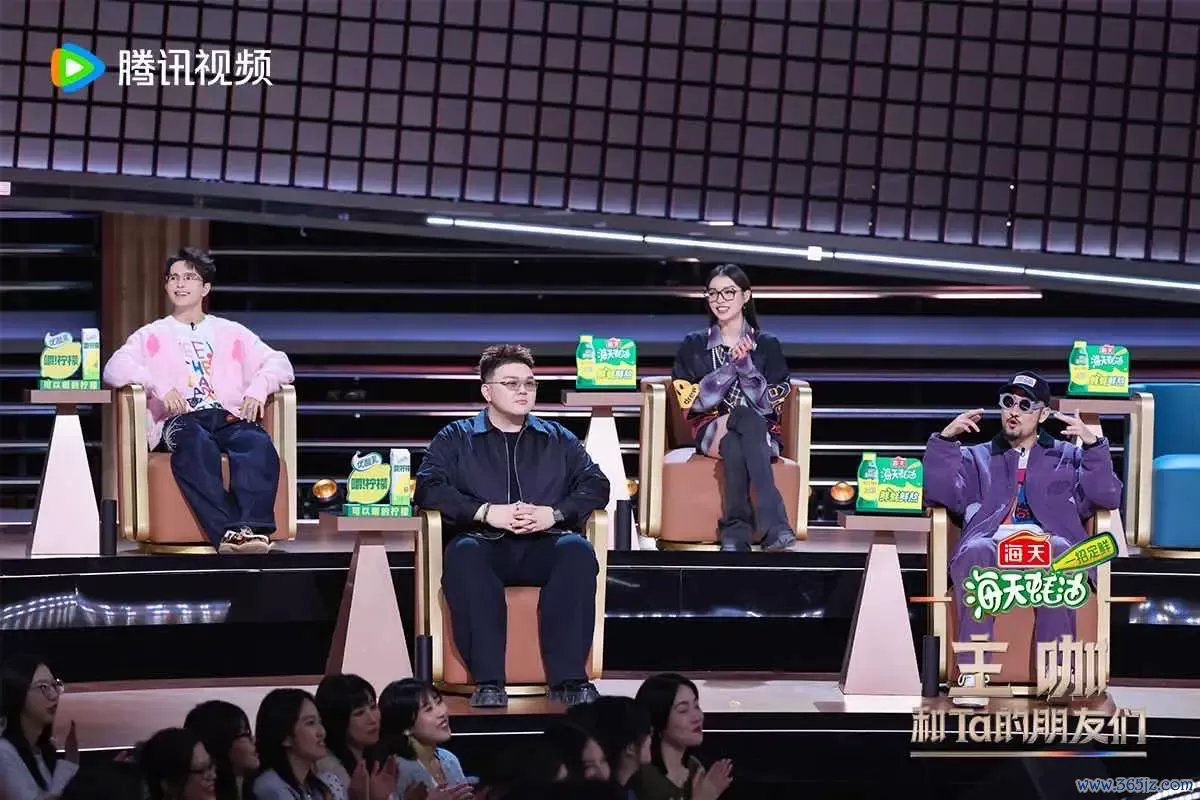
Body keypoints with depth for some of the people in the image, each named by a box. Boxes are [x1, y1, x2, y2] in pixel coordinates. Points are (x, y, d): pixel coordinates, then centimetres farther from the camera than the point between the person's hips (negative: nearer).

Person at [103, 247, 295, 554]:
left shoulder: (232, 333, 29)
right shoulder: (152, 335, 24)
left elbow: (279, 363, 18)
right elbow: (115, 368, 5)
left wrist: (258, 389, -6)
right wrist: (160, 386, -13)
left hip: (230, 419, 2)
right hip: (178, 421, -2)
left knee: (258, 444, -36)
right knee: (196, 444, -41)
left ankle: (253, 528, -57)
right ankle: (227, 531, -56)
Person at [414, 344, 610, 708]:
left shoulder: (558, 440, 25)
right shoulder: (455, 439, 19)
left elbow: (596, 485, 13)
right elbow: (429, 487, 3)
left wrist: (554, 513, -7)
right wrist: (487, 512, -12)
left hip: (544, 545, 2)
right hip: (486, 544, -1)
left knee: (577, 549, -34)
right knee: (464, 553, -38)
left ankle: (568, 678, -37)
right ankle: (487, 681, -42)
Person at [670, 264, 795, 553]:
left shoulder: (766, 345, 8)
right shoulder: (694, 345, 10)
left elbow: (771, 405, -1)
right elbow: (690, 400, -2)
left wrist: (746, 365, -16)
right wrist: (732, 365, -12)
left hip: (761, 432, 0)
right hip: (710, 429, 0)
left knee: (735, 445, -38)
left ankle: (736, 529, -41)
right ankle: (773, 524, -44)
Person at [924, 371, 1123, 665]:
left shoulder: (1067, 457, 28)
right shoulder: (977, 458, 31)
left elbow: (1106, 497, 11)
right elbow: (941, 494, 12)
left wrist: (1092, 444, -2)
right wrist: (945, 440, 1)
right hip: (992, 544, 0)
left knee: (1058, 550, -39)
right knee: (976, 552, -38)